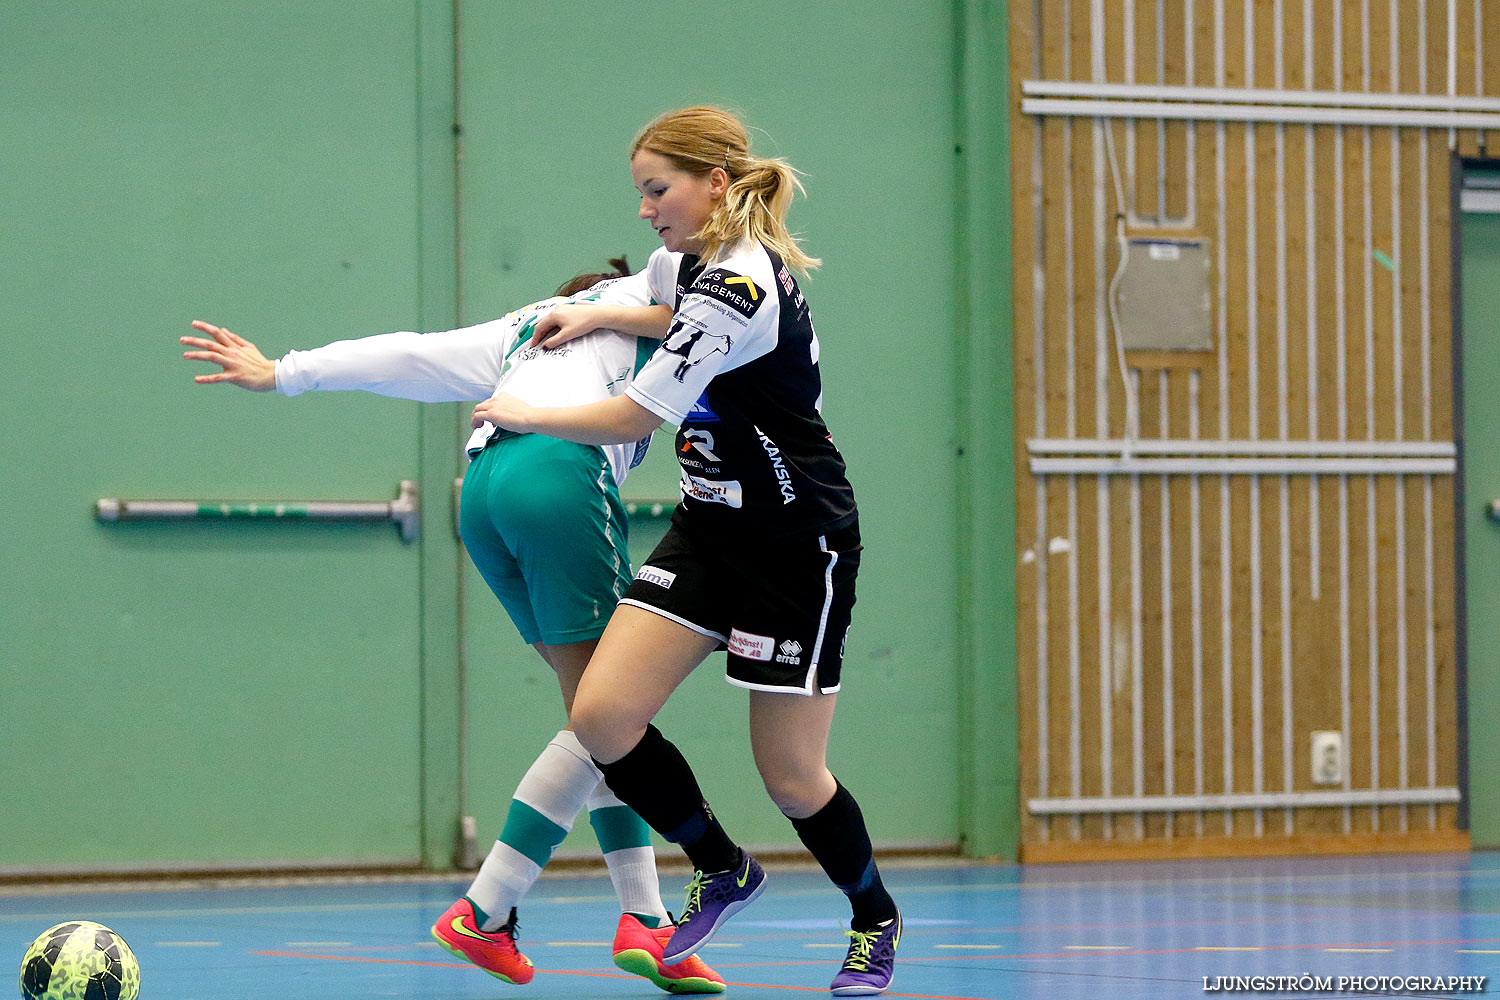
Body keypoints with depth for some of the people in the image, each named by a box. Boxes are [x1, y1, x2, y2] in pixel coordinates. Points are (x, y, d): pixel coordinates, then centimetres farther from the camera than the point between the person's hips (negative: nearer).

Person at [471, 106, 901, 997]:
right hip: (712, 530, 8)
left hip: (798, 547, -8)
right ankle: (723, 872, 13)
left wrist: (527, 416, -4)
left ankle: (876, 922, 25)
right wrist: (596, 316, 23)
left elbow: (634, 418, -20)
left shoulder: (736, 286, -23)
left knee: (790, 776, -2)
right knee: (603, 715, -8)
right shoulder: (698, 261, 5)